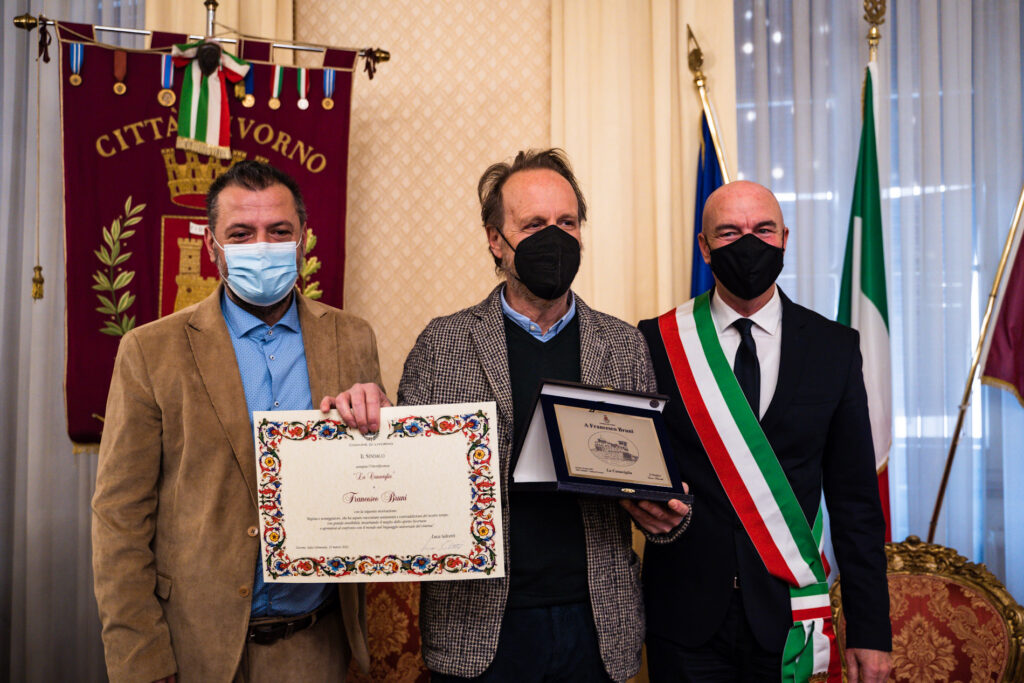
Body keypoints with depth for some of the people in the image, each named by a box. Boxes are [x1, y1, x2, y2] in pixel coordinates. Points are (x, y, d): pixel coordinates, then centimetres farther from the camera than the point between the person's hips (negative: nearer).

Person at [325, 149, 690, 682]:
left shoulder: (625, 346, 4)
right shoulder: (444, 342, -1)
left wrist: (664, 514, -12)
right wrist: (367, 421, -17)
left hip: (596, 624, 2)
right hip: (477, 629, -1)